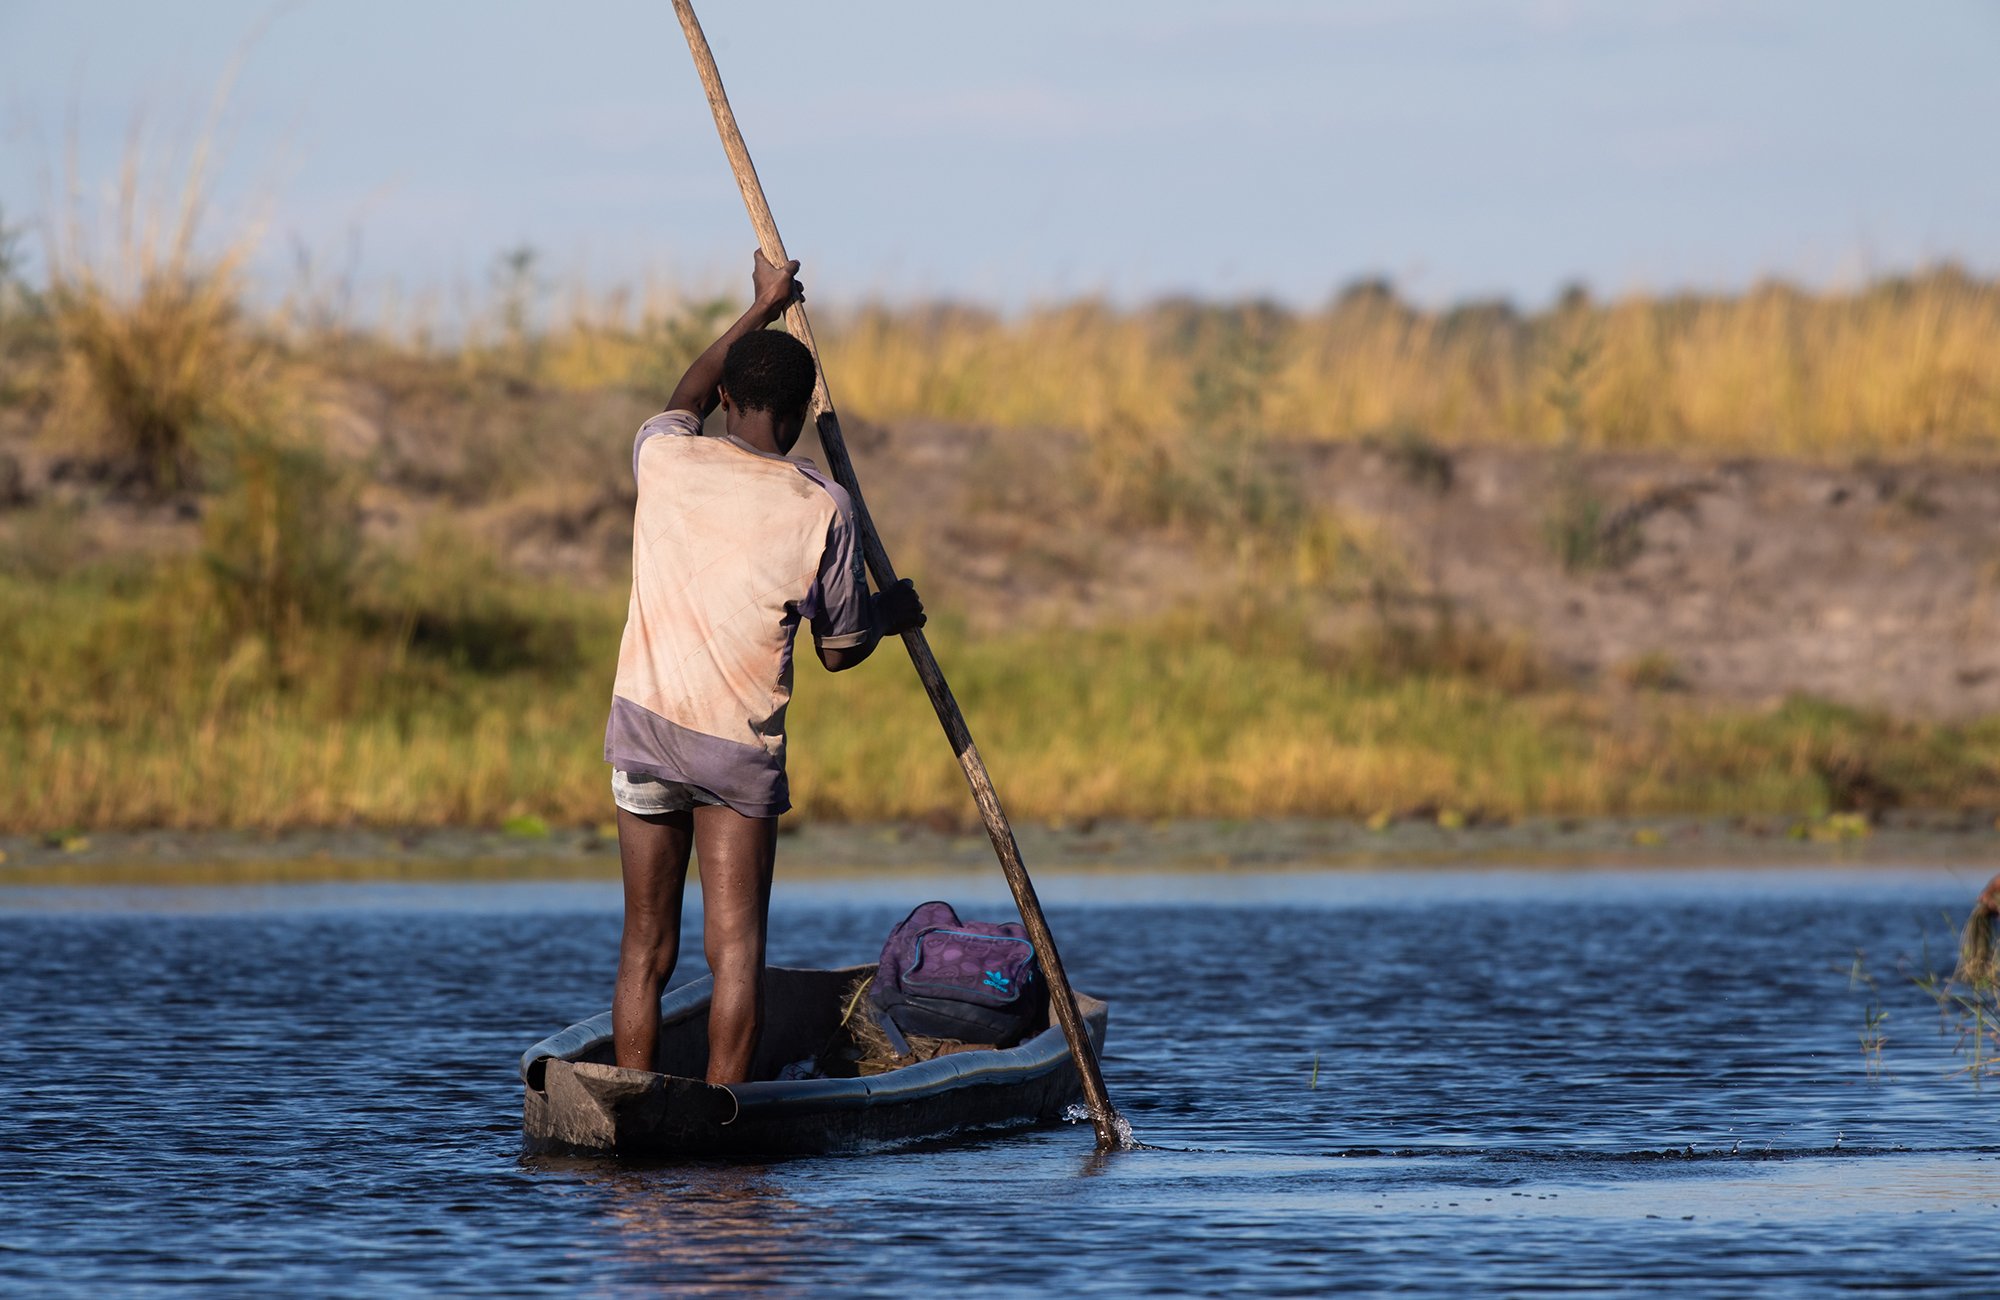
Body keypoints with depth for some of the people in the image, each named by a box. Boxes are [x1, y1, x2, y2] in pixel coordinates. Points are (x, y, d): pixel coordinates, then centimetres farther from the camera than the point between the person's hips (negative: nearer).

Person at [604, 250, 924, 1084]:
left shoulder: (664, 461, 1)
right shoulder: (821, 507, -6)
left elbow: (686, 398, 27)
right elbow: (840, 650, 4)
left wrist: (762, 309, 37)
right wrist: (892, 613, 26)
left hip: (645, 726, 3)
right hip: (742, 748, -3)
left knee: (645, 947, 8)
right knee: (736, 948, 0)